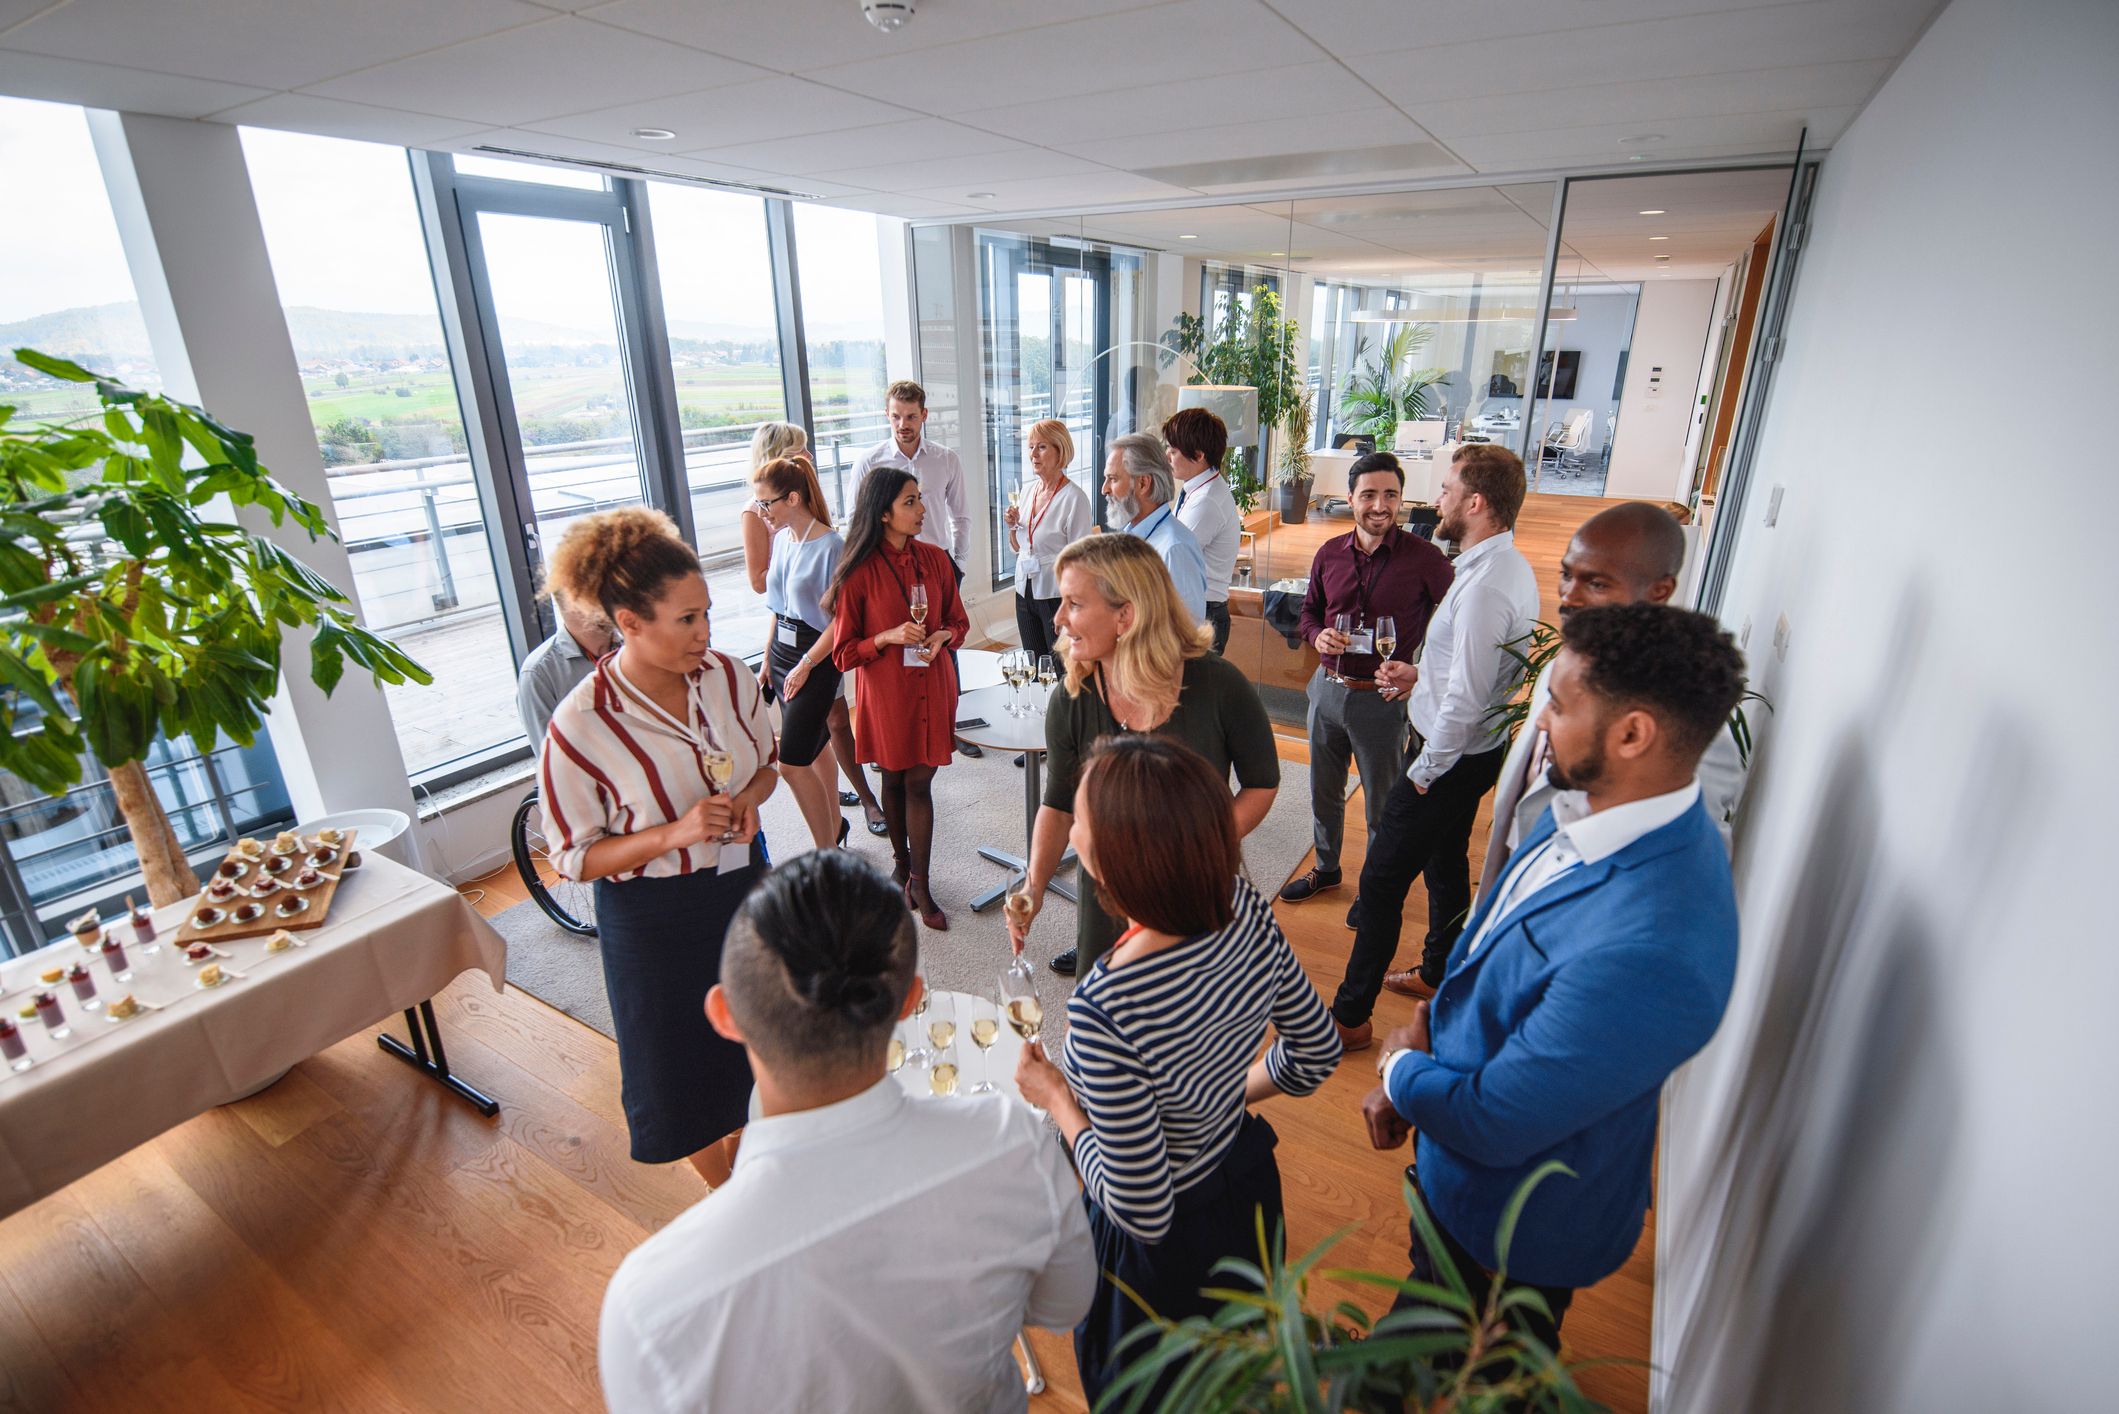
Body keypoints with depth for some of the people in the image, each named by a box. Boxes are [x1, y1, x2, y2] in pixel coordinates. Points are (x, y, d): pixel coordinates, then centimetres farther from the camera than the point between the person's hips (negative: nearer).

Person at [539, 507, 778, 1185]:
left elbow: (766, 763, 6)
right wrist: (674, 834, -28)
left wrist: (748, 798, -16)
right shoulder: (580, 728, -24)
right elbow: (574, 857, -14)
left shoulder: (728, 676, -11)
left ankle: (747, 1154, 55)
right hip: (655, 918, -4)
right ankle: (727, 1194, 47)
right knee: (685, 1067, 17)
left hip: (742, 882, 4)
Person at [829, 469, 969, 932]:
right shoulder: (858, 573, -11)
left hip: (931, 686, 2)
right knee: (894, 781, 14)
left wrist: (941, 637, -11)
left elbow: (959, 621, 11)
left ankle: (919, 885, 15)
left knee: (919, 784, 4)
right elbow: (843, 653, -7)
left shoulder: (935, 559, 0)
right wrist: (888, 637, -22)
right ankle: (903, 865, 36)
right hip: (884, 692, -2)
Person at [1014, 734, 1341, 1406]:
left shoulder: (1104, 1010, -41)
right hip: (1249, 1183, 6)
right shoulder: (1245, 905, -22)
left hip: (1165, 1253, -5)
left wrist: (1056, 1097, -17)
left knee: (1139, 1392, 30)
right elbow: (1317, 1050, -5)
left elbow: (1143, 1213, -28)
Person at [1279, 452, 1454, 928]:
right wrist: (1318, 635, -9)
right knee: (1324, 792, 21)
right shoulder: (1330, 554, 1)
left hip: (1382, 698, -4)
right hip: (1328, 689, 5)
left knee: (1382, 804, 12)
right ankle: (1325, 868, 43)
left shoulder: (1425, 559, -13)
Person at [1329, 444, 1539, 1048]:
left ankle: (1350, 1015, 11)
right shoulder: (1508, 567, 5)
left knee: (1382, 883, -1)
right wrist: (1421, 675, 11)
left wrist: (1426, 771, -18)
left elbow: (1465, 699, -28)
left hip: (1450, 759, -10)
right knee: (1446, 866, 26)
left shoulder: (1484, 585, -28)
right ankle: (1441, 974, 47)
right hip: (1475, 750, 10)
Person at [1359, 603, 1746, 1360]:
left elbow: (1491, 1124, -31)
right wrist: (1423, 1037, -7)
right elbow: (1480, 956, 3)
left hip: (1511, 1228, -7)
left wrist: (1401, 1067, -12)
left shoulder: (1649, 954, -42)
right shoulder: (1583, 813, -12)